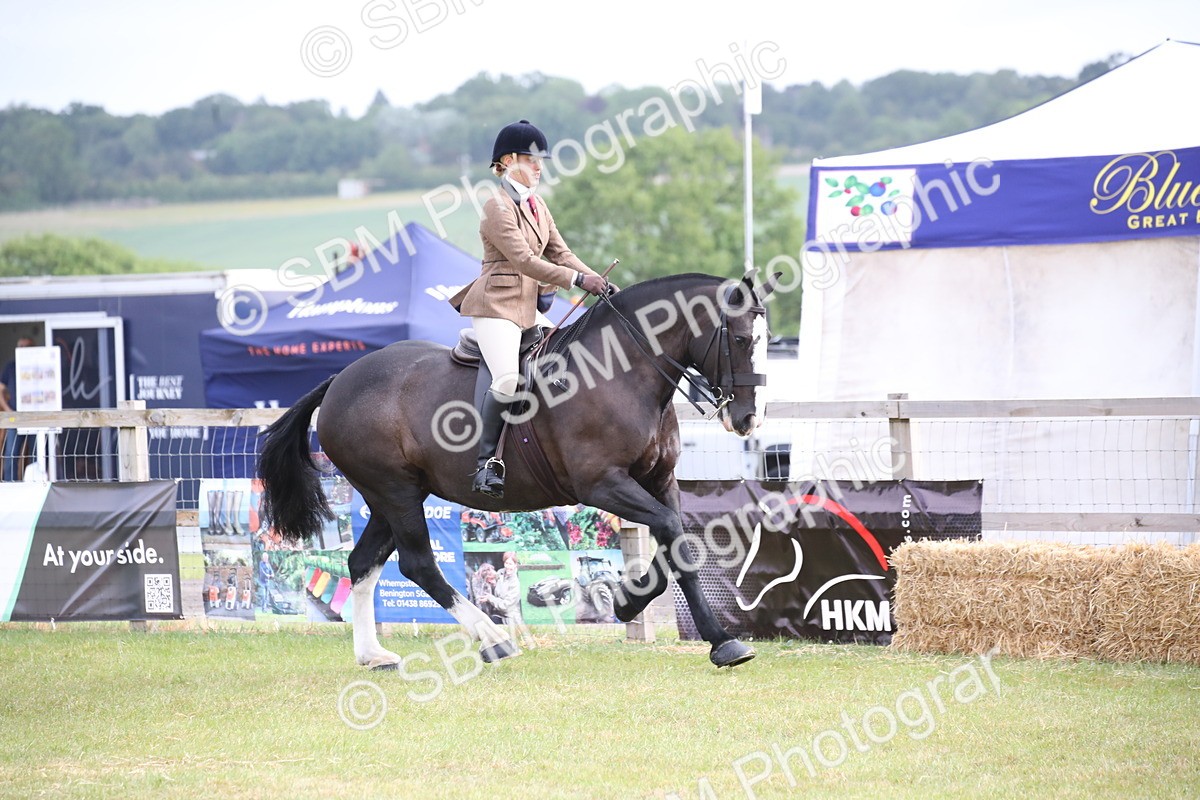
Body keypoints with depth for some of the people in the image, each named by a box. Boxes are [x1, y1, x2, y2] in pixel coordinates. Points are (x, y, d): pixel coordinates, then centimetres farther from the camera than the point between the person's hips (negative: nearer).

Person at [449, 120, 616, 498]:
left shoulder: (537, 205, 16)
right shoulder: (498, 207, -12)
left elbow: (560, 253, 14)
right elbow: (524, 260, -20)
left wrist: (599, 282, -1)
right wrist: (579, 280, -23)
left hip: (530, 306, 9)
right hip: (497, 304, -9)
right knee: (506, 378, -25)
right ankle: (486, 460, -15)